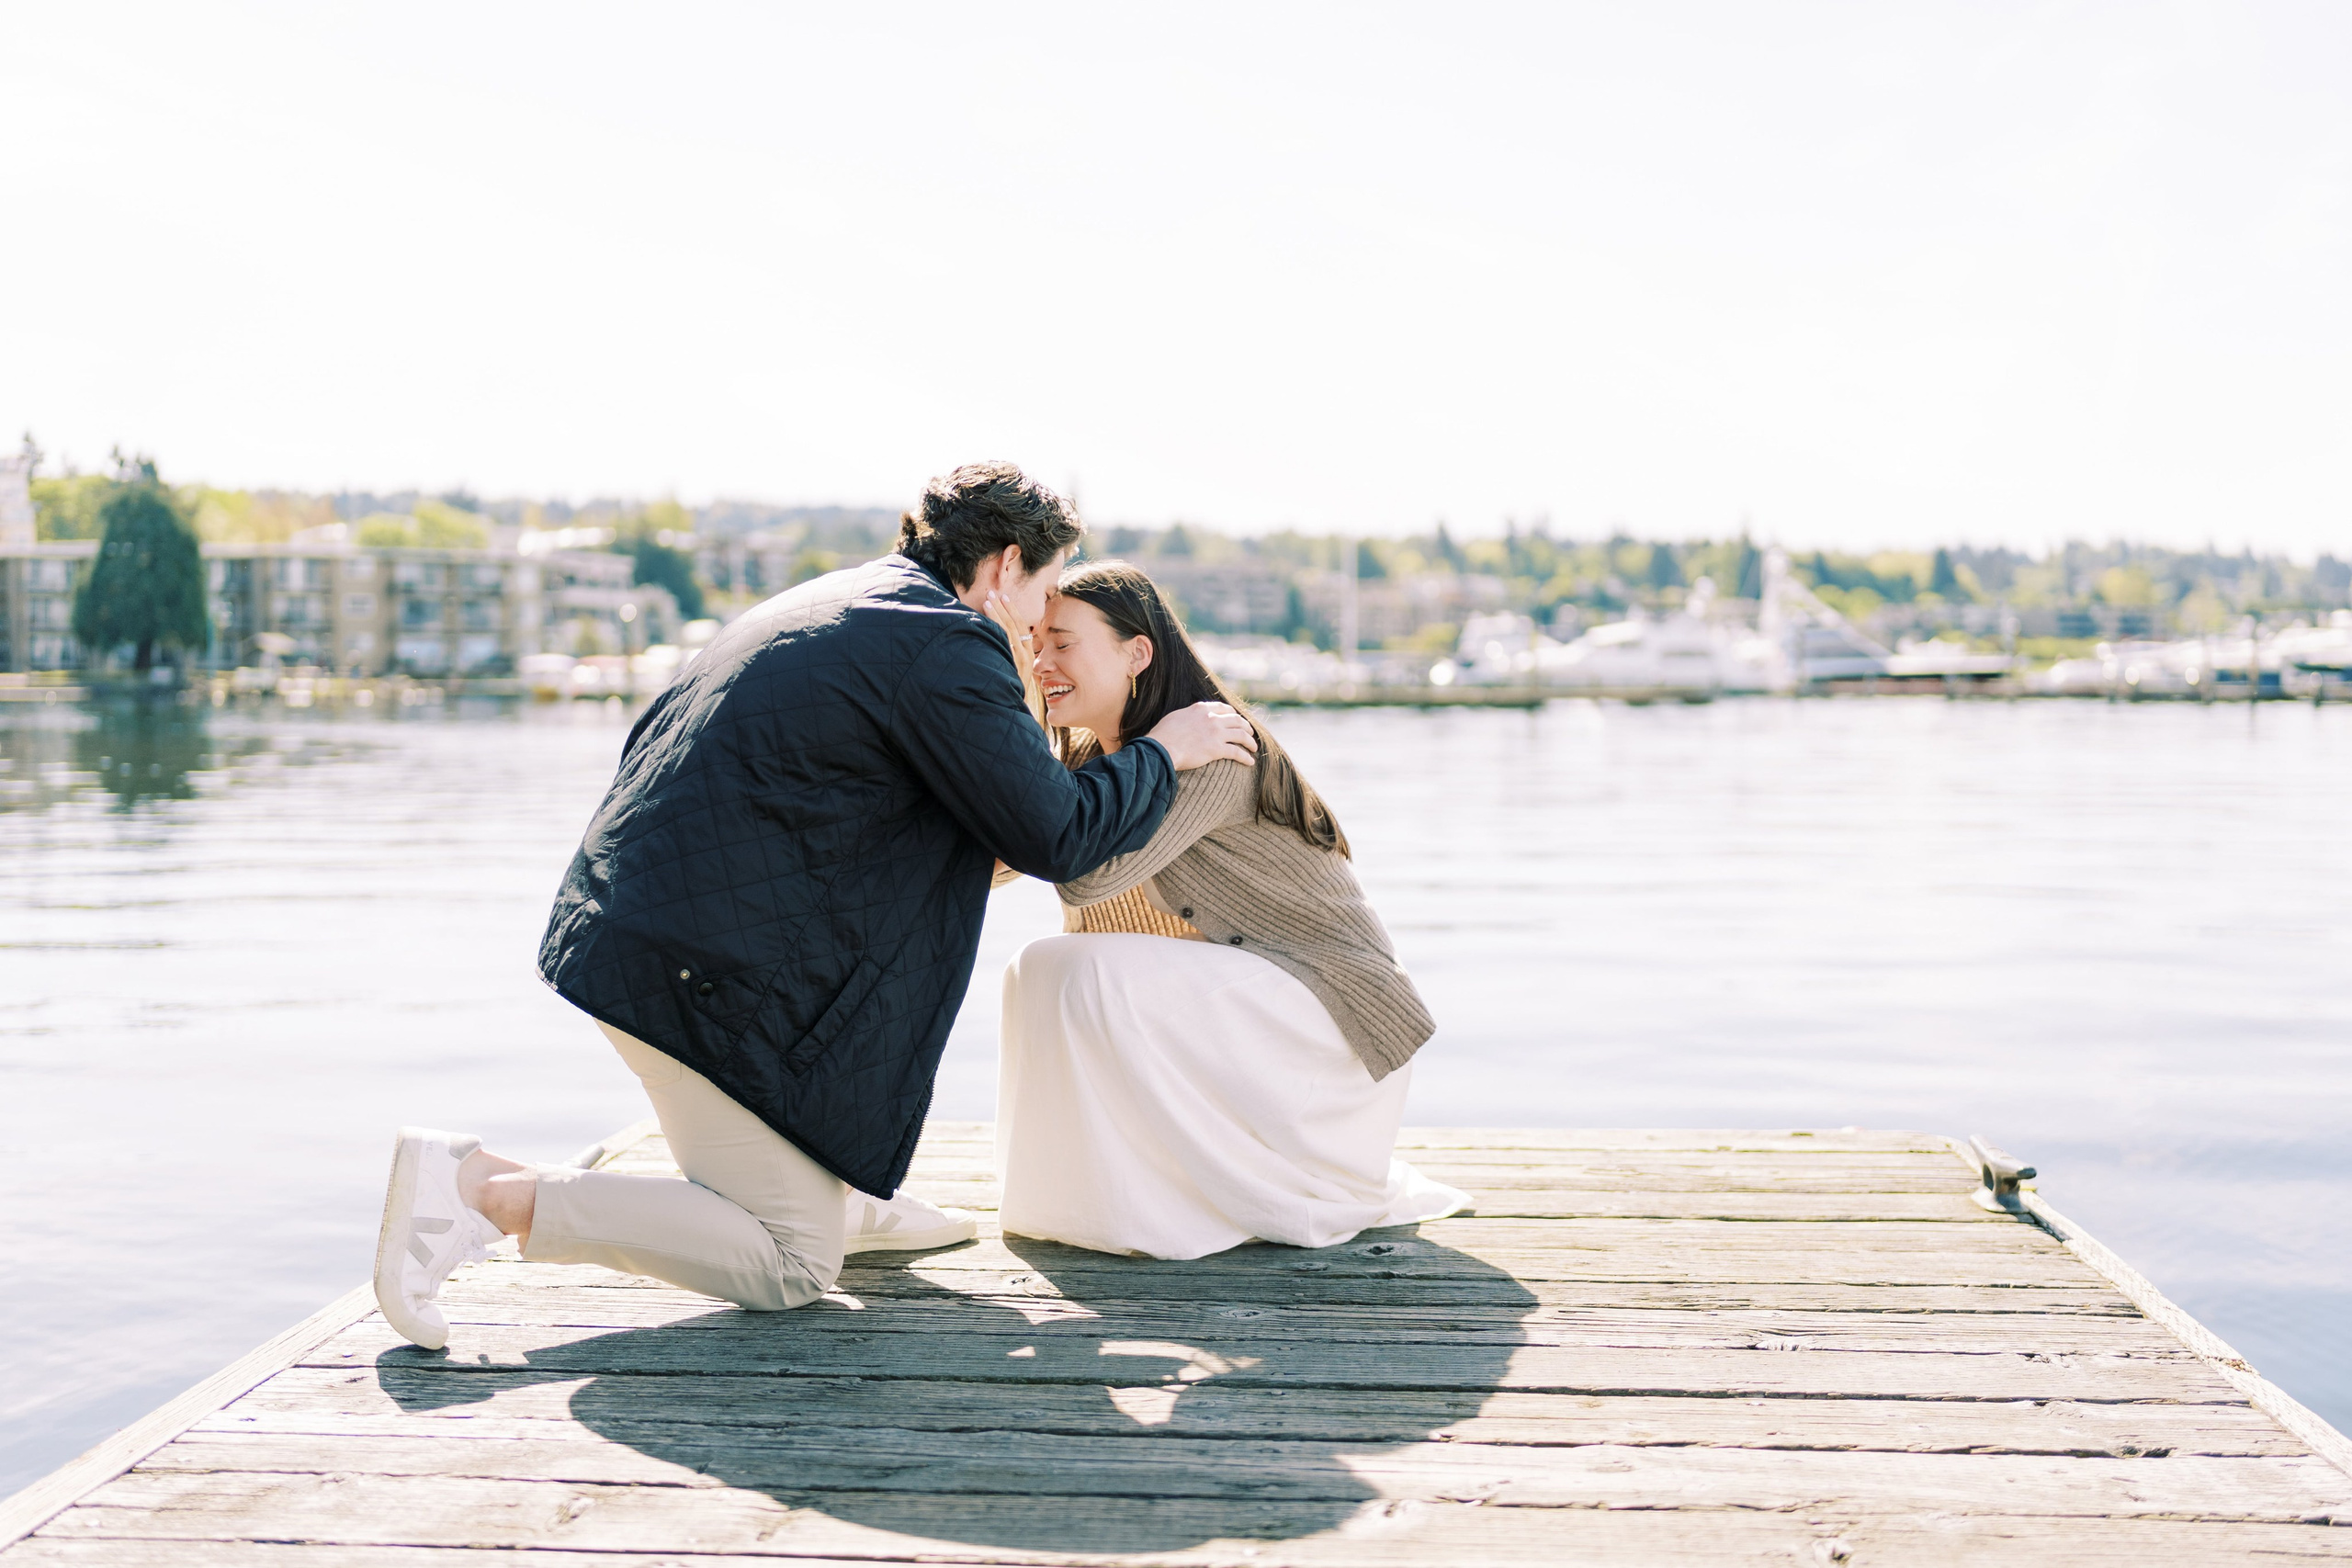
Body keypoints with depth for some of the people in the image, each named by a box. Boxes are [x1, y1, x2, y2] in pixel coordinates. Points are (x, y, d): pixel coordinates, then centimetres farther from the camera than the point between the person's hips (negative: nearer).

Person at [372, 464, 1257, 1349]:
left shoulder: (837, 602, 19)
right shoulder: (944, 646, -11)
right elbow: (1058, 838, -9)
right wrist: (1162, 753, 7)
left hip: (629, 918, 10)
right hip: (702, 968, -10)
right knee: (790, 1265, -3)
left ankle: (850, 1198, 28)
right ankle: (485, 1192, -10)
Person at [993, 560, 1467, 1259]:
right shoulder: (1097, 757, 6)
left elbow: (1088, 875, -32)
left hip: (1327, 1007, -9)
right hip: (1236, 991, 9)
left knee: (1096, 976, -24)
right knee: (1040, 967, 0)